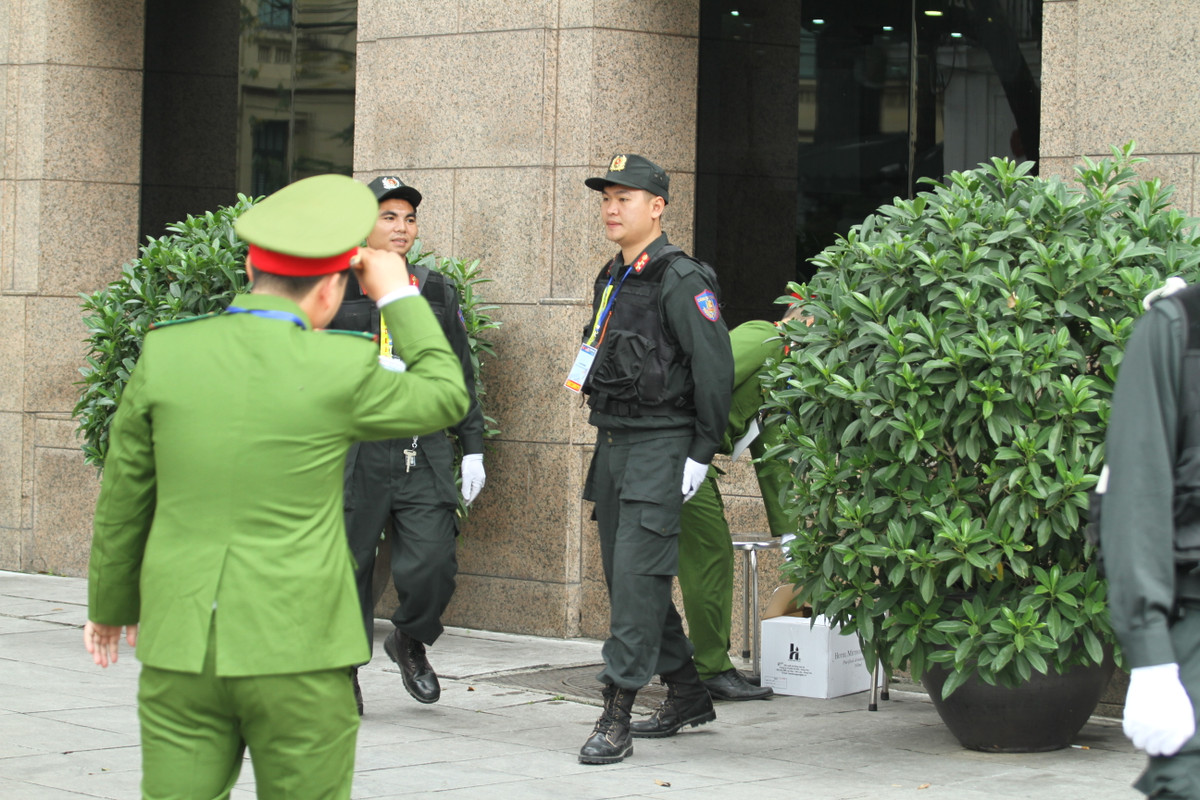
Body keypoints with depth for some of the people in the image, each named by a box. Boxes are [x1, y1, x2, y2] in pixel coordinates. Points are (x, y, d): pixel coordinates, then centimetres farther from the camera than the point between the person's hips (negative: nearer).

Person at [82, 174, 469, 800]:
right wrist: (398, 296, 14)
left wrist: (111, 601, 22)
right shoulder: (343, 370, -11)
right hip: (296, 653, -2)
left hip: (182, 645, 3)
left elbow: (125, 496, 8)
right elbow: (445, 400, 8)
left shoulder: (166, 354, -2)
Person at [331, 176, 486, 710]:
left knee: (431, 563, -9)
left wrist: (472, 448, 11)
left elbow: (460, 378, 16)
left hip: (425, 453, 2)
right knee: (349, 567, 3)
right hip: (352, 451, -2)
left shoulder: (439, 293, 12)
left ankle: (410, 643, 20)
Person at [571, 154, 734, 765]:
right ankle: (687, 694, 23)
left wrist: (701, 454, -16)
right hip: (612, 443, 9)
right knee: (623, 574, 12)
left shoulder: (681, 281, -12)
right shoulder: (611, 279, 15)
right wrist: (607, 435, 20)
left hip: (659, 445, -9)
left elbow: (714, 367, -15)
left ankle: (616, 718, -14)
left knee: (637, 573, -13)